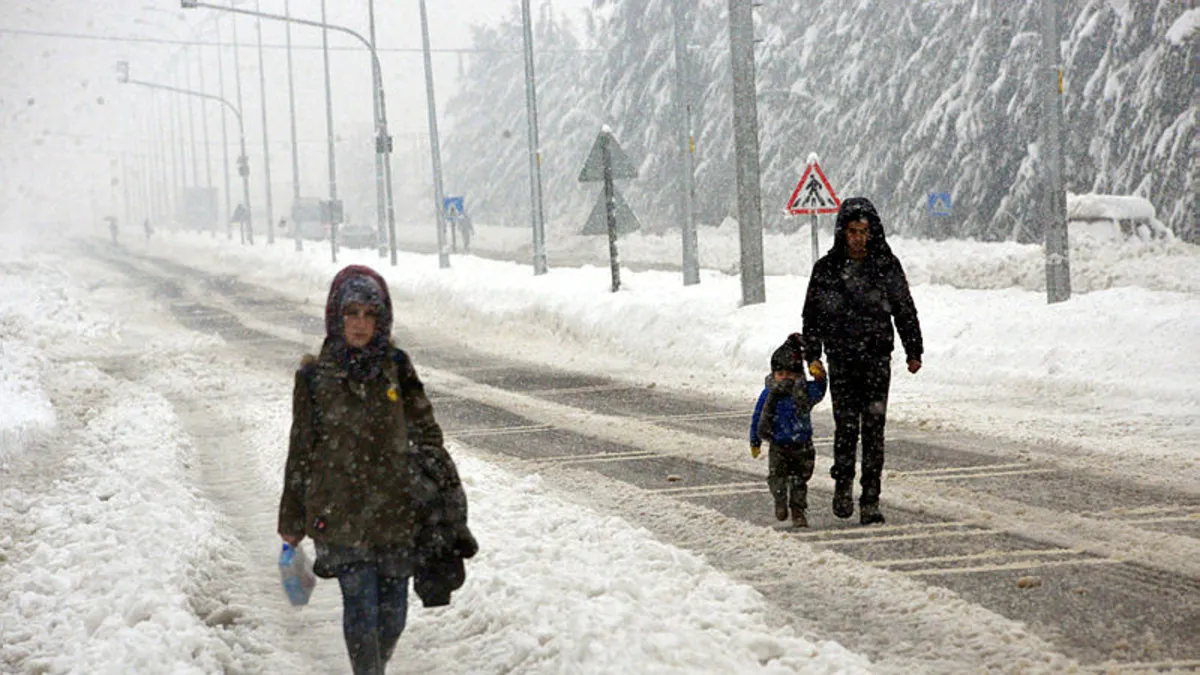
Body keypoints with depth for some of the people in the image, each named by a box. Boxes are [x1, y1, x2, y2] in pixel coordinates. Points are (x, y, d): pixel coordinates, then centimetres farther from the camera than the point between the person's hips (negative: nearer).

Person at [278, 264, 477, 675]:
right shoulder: (315, 377, 0)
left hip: (398, 513, 2)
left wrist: (447, 496, 4)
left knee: (393, 608, 10)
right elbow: (301, 452, 7)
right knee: (360, 607, -8)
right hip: (340, 515, -2)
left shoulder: (397, 370, 3)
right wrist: (291, 521, 10)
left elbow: (426, 434, 9)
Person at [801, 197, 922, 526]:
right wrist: (812, 355, 1)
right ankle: (843, 485, 22)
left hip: (877, 358, 0)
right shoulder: (826, 269, 1)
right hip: (842, 360, 0)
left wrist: (913, 351, 8)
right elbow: (812, 314, 7)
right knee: (846, 427, -1)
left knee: (874, 428, -4)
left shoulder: (886, 266, 2)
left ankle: (871, 500, -2)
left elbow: (905, 310, 9)